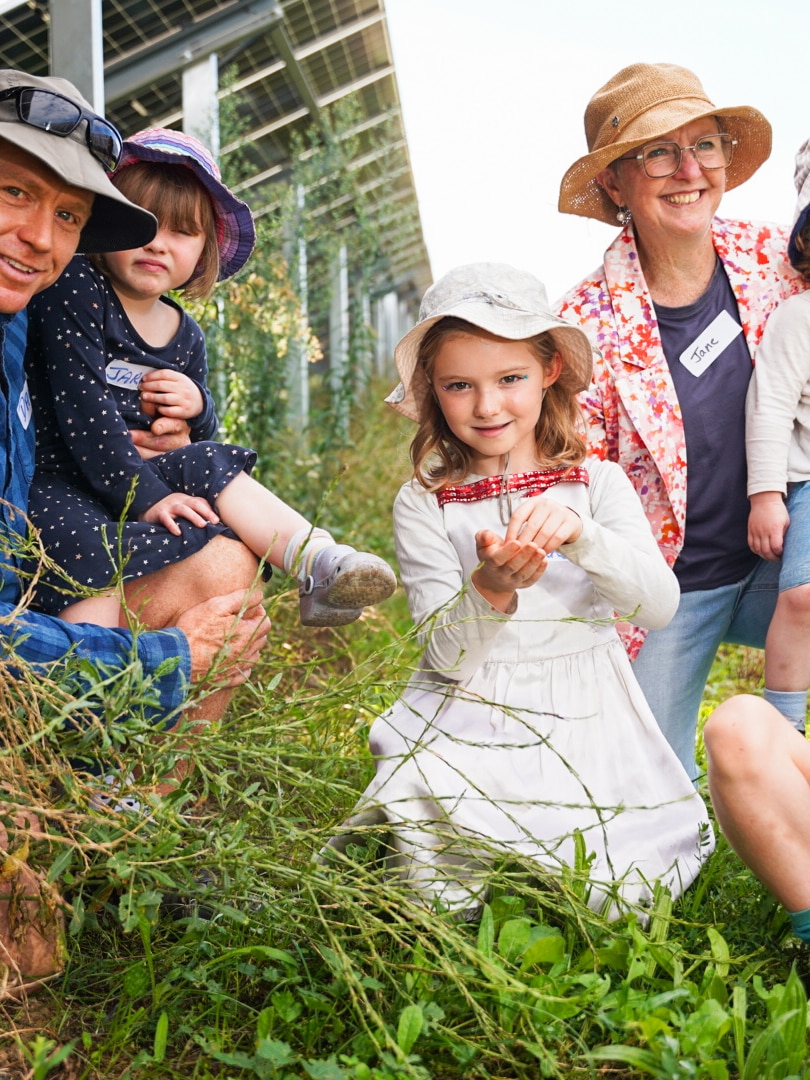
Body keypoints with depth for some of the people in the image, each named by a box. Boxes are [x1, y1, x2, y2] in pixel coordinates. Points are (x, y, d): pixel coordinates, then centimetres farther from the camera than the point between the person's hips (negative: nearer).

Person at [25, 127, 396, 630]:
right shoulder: (75, 291, -9)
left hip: (134, 470, 6)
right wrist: (143, 496, -22)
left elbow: (199, 437, 20)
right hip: (53, 476, -6)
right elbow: (84, 408, -18)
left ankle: (319, 561, -22)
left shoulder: (186, 336, 10)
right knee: (91, 551, -34)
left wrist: (198, 408, -6)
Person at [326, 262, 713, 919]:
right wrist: (490, 588, -30)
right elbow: (448, 655, -9)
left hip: (585, 721, 2)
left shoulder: (598, 483, 2)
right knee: (445, 905, -20)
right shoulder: (423, 504, -2)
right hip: (471, 724, -1)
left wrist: (581, 536, -29)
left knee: (624, 901, -10)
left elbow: (661, 606, -11)